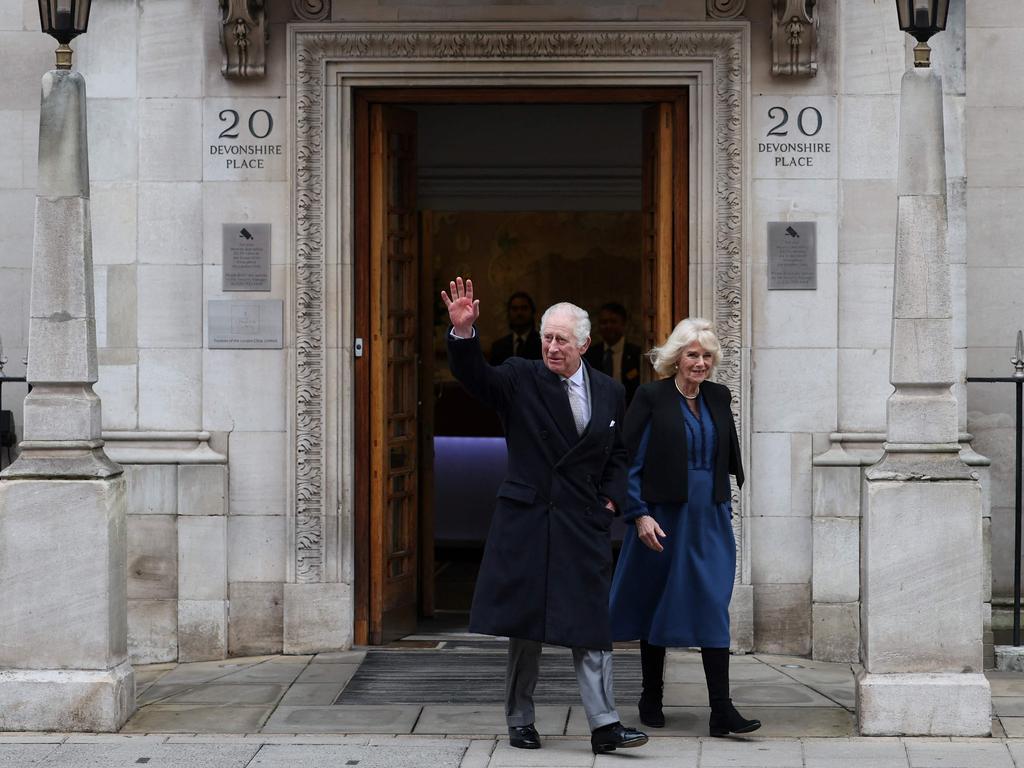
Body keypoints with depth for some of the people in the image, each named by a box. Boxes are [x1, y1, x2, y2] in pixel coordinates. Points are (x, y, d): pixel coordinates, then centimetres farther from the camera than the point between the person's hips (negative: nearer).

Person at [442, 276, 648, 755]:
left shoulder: (609, 392, 10)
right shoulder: (520, 379, 0)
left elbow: (618, 456, 19)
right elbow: (474, 375, -17)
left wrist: (610, 500, 4)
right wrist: (463, 333, -34)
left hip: (584, 526, 2)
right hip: (526, 522, -2)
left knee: (591, 625, -3)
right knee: (525, 625, 5)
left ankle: (603, 725, -4)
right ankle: (520, 720, 16)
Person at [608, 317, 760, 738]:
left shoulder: (718, 397, 8)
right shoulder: (651, 397, -6)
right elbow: (630, 462, -7)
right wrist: (639, 514, -14)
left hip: (710, 520, 3)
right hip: (662, 518, -3)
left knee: (714, 607, -6)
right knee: (656, 604, 9)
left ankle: (721, 710, -9)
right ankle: (651, 699, 24)